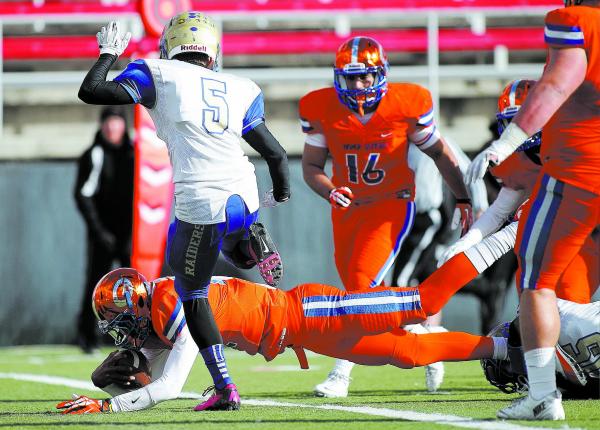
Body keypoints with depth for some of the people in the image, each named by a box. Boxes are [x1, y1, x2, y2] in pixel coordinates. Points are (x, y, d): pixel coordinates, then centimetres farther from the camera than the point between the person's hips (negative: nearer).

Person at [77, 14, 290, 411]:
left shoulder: (160, 76, 5)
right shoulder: (239, 90, 15)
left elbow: (90, 92, 3)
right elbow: (276, 154, 18)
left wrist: (109, 55, 22)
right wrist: (281, 193, 38)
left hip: (201, 206, -4)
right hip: (245, 197, 4)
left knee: (193, 293, 14)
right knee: (237, 251, 37)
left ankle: (225, 388, 6)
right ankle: (254, 245, -1)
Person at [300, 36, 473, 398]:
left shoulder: (406, 105, -15)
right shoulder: (322, 110, -11)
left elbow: (439, 153, 1)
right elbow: (311, 166, -1)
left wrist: (464, 199, 6)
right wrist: (331, 192, -23)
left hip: (392, 206, -4)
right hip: (348, 207, 4)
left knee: (361, 283, -19)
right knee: (358, 287, 10)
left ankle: (342, 373, -16)